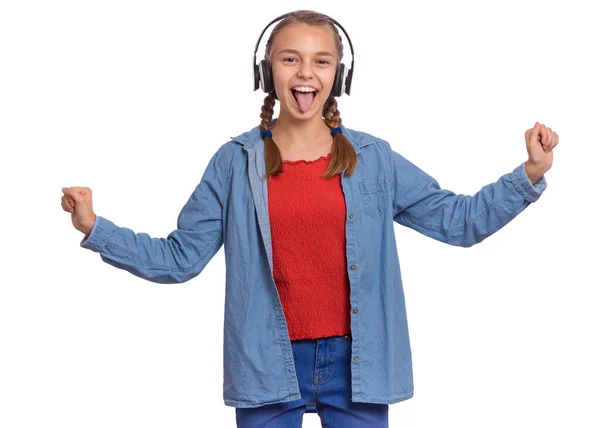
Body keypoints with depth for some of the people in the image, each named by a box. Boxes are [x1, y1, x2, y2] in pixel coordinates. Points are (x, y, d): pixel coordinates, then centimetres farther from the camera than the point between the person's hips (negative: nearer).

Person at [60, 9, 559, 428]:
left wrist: (531, 175, -3)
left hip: (355, 363, 1)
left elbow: (459, 219, 6)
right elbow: (180, 258, 3)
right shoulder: (235, 163, 1)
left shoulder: (374, 159, 2)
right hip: (268, 369, -1)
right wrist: (96, 229, -5)